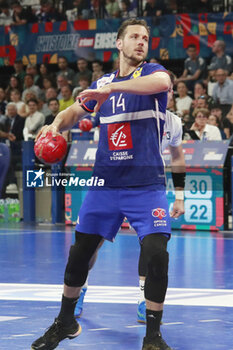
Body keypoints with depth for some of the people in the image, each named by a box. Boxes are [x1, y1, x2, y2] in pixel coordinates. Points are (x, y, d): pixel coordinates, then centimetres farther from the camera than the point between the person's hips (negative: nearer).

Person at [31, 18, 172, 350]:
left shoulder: (151, 72, -2)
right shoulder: (102, 83, 12)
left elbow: (162, 82, -27)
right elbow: (74, 112, 24)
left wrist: (112, 87, -31)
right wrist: (56, 125, 1)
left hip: (147, 184, -4)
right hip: (105, 183, 4)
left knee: (157, 254, -17)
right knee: (80, 253, 7)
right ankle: (65, 322, 28)